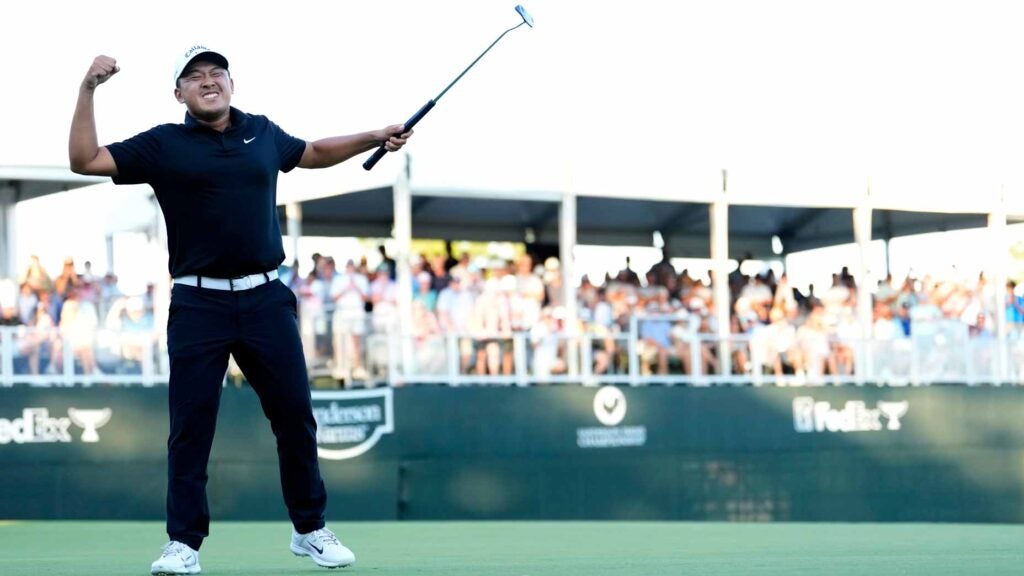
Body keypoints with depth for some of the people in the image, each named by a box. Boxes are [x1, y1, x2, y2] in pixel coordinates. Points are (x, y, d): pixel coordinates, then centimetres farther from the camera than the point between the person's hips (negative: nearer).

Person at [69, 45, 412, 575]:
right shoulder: (163, 145, 1)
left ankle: (310, 530, 20)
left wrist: (376, 138, 25)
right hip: (198, 306, -3)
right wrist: (88, 89, -13)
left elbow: (313, 153, 31)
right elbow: (85, 160, -5)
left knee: (295, 415, 5)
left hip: (265, 299, 3)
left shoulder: (263, 134, 11)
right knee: (190, 425, -3)